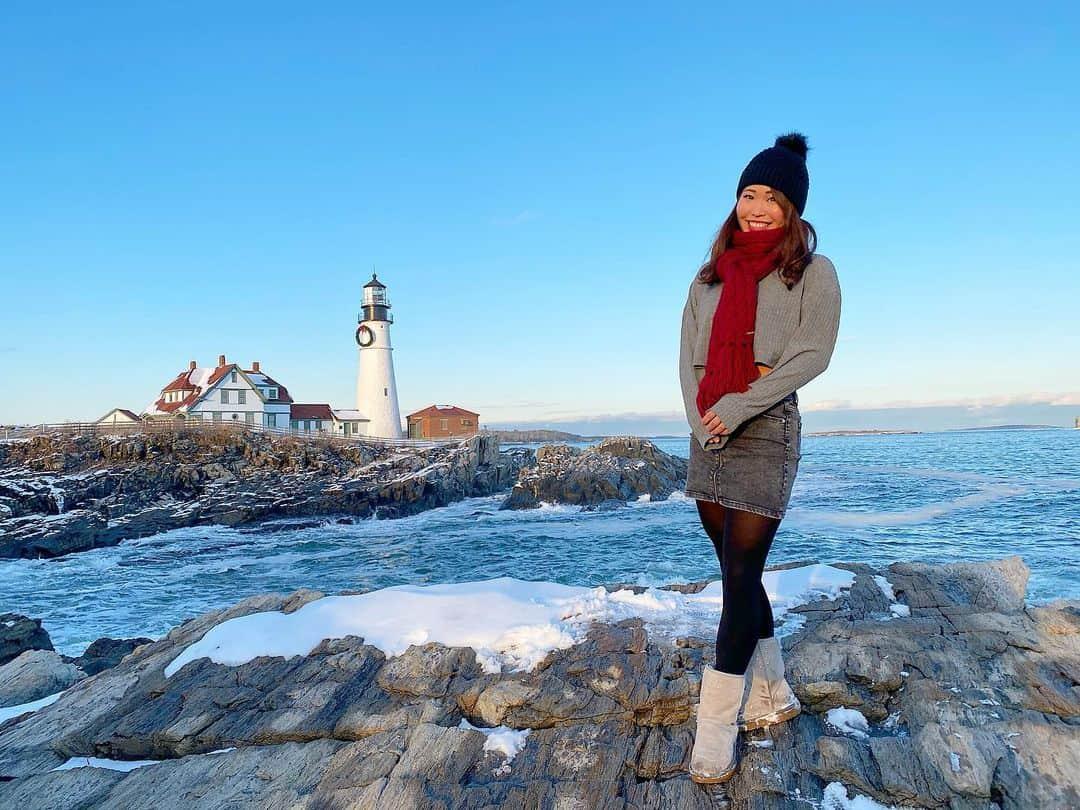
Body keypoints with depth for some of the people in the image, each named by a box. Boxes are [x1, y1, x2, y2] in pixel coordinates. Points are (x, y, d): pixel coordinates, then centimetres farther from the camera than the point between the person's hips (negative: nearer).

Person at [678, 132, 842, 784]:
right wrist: (702, 421, -7)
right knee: (739, 571, 10)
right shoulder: (711, 275, 15)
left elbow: (813, 354, -9)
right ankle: (773, 694, 26)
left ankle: (718, 725, 2)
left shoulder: (812, 271, 3)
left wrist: (739, 407, -16)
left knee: (741, 573, -7)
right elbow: (689, 357, 8)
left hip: (765, 432, -5)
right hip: (707, 435, 5)